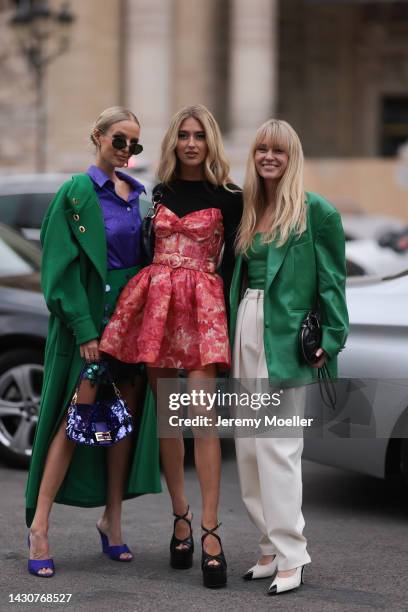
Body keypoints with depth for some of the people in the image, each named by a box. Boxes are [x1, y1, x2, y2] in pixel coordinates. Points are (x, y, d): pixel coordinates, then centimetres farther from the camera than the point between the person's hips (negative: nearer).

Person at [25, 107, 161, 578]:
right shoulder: (78, 192, -7)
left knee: (127, 413, 7)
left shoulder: (137, 194, 12)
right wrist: (84, 329, -16)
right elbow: (64, 266, -11)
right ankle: (38, 525, -5)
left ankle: (112, 518, 17)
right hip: (91, 313, -6)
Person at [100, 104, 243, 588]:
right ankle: (180, 516, 16)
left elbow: (230, 261, 3)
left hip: (203, 303, -4)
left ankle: (210, 531, -15)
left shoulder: (228, 197, 2)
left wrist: (225, 313, -3)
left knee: (202, 414, -14)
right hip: (156, 299, 4)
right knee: (166, 414, 5)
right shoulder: (161, 192, 14)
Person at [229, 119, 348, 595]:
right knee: (248, 445, 8)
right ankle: (272, 547, 18)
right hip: (244, 328, 7)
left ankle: (290, 557, -2)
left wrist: (330, 339, -11)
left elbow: (332, 278, -6)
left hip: (285, 336, -7)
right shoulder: (249, 211, 14)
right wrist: (232, 333, 11)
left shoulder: (315, 210, -5)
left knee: (277, 446, -9)